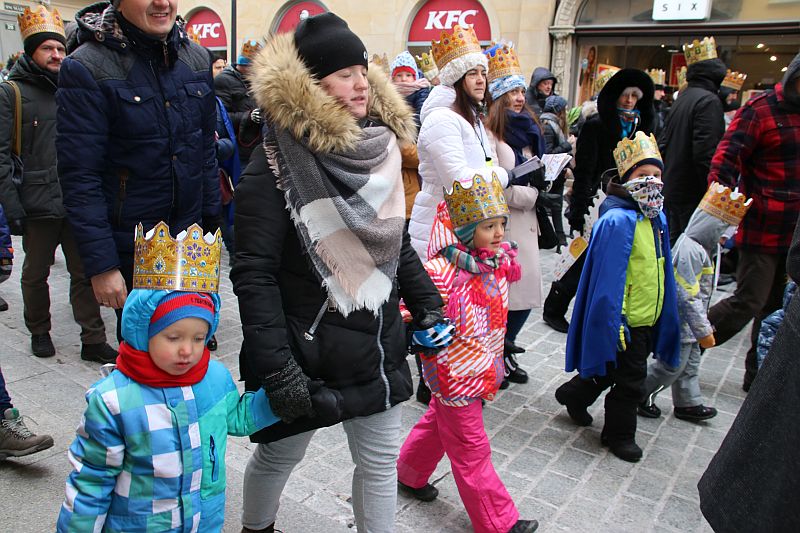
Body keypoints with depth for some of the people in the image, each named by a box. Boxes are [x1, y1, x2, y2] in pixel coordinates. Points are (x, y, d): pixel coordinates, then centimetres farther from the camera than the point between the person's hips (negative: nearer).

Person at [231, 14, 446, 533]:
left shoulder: (379, 148, 4)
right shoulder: (277, 163, -16)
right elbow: (254, 273, -19)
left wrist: (427, 304, 7)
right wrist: (277, 367, -23)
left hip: (378, 344, 5)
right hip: (307, 351, -5)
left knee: (380, 460, 15)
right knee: (280, 454, 18)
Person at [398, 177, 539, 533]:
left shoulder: (498, 261, -3)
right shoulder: (441, 272, -27)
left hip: (482, 369, 8)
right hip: (455, 376, -8)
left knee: (438, 422, 26)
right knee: (471, 450, 8)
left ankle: (410, 474, 49)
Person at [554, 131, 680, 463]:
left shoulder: (657, 217, 6)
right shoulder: (618, 221, -23)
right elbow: (608, 278, -24)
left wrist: (665, 316, 19)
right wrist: (615, 322, -24)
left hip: (647, 318, 9)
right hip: (625, 320, -9)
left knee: (611, 369, 23)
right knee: (629, 379, 6)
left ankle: (573, 396, 45)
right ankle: (619, 435, 27)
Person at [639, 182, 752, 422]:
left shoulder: (699, 248, 9)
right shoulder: (690, 250, -24)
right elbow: (689, 296, -27)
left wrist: (704, 326, 22)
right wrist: (703, 331, -22)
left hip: (687, 323, 10)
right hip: (681, 322, -10)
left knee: (690, 363, 19)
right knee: (673, 364, 2)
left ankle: (689, 403, 33)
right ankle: (639, 394, 17)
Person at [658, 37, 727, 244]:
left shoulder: (681, 99, 13)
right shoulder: (709, 100, -14)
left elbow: (662, 144, 17)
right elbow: (706, 154, -21)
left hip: (672, 190, 9)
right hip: (694, 195, -9)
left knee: (675, 245, 15)